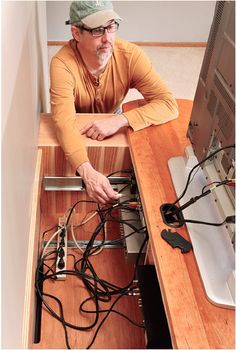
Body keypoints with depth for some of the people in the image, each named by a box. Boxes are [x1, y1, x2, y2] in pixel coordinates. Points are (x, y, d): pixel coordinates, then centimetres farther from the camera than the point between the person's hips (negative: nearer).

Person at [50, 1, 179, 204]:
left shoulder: (130, 55, -28)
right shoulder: (63, 64, -34)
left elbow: (169, 104, -31)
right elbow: (64, 122, -43)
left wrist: (120, 120, -46)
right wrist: (87, 171, -59)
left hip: (113, 118, 2)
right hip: (77, 127, -1)